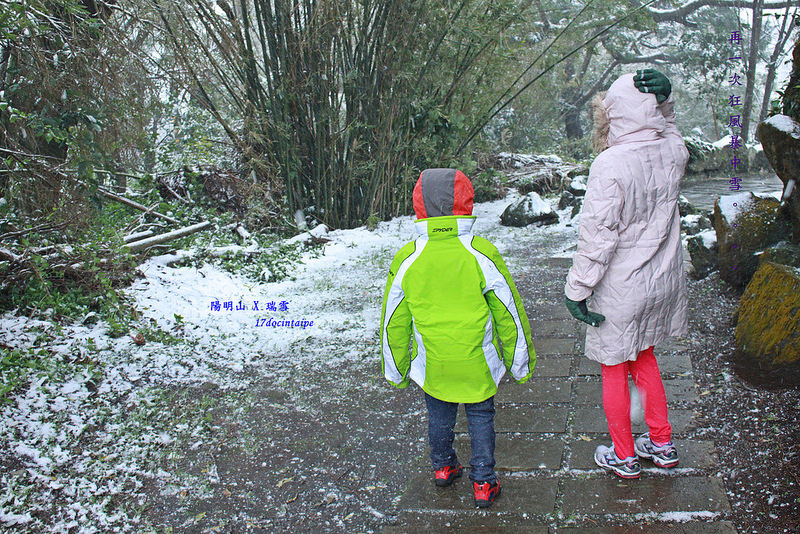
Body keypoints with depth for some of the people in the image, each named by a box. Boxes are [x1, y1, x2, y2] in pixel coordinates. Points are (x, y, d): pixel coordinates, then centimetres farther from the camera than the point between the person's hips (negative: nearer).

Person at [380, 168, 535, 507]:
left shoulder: (407, 260, -11)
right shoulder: (481, 255, -15)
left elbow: (394, 322, -2)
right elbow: (508, 314, -7)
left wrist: (396, 370, 12)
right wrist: (520, 362, 6)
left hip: (432, 365, 2)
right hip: (477, 365, -1)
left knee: (439, 416, 22)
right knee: (480, 418, 16)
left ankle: (443, 467, 41)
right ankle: (483, 484, 24)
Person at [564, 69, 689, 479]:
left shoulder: (610, 165, -24)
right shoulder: (674, 151, -6)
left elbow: (597, 236, -22)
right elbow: (666, 130, 22)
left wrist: (577, 289, -14)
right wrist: (664, 101, 3)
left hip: (620, 288, -6)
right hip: (662, 280, 7)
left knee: (614, 369, 12)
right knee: (643, 357, 25)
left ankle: (624, 456, 28)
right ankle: (662, 444, 37)